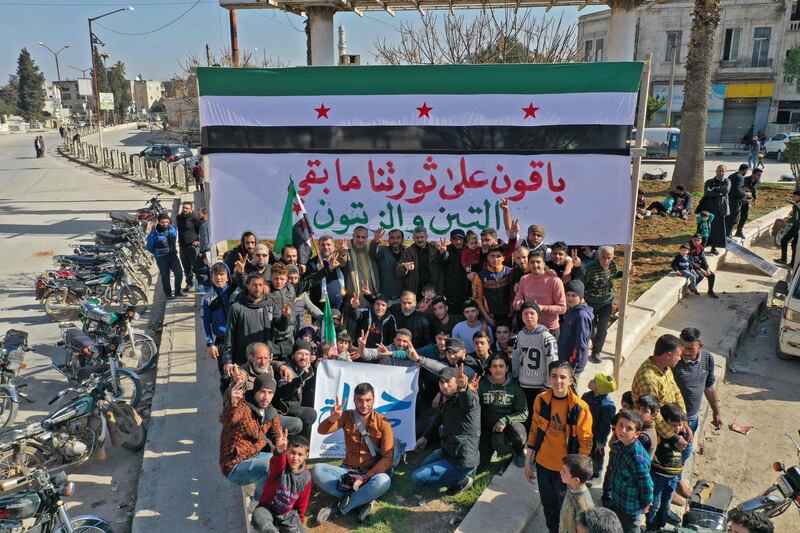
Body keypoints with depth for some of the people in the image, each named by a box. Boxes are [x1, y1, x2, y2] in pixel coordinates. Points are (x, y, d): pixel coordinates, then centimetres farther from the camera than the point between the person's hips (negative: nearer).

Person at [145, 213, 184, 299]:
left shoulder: (173, 229, -1)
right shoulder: (154, 233, -14)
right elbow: (150, 247, -2)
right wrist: (157, 253, 7)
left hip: (173, 255, 3)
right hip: (161, 258, -3)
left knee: (179, 273, -4)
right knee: (165, 276, 4)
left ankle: (178, 291, 16)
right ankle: (168, 294, 18)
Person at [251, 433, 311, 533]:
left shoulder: (306, 477, -8)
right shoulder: (280, 465, -20)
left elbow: (303, 501, 6)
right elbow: (276, 462, -48)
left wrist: (300, 518, 11)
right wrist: (279, 451, -70)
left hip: (288, 514, 4)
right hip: (268, 508, -4)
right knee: (257, 519, -35)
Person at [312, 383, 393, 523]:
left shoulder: (383, 423, -8)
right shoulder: (347, 416, -1)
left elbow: (387, 458, -10)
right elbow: (322, 431, -13)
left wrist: (365, 477, -20)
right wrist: (332, 419, -36)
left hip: (370, 474, -2)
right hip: (347, 471, 2)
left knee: (383, 481, -37)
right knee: (317, 470, -24)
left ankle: (339, 506, -20)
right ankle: (361, 500, -22)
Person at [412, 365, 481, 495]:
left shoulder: (467, 397, -24)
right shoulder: (448, 399, 3)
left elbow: (470, 402, -51)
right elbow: (439, 418, 22)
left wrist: (463, 388, -72)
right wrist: (425, 438, 19)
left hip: (462, 462, -9)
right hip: (448, 450, 10)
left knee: (416, 478, -9)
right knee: (423, 466, 30)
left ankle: (461, 480, 0)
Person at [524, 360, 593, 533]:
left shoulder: (580, 408, -19)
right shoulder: (541, 400, -8)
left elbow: (585, 442, -11)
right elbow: (535, 431, 3)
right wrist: (528, 462, 6)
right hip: (543, 464, 3)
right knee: (549, 507, 22)